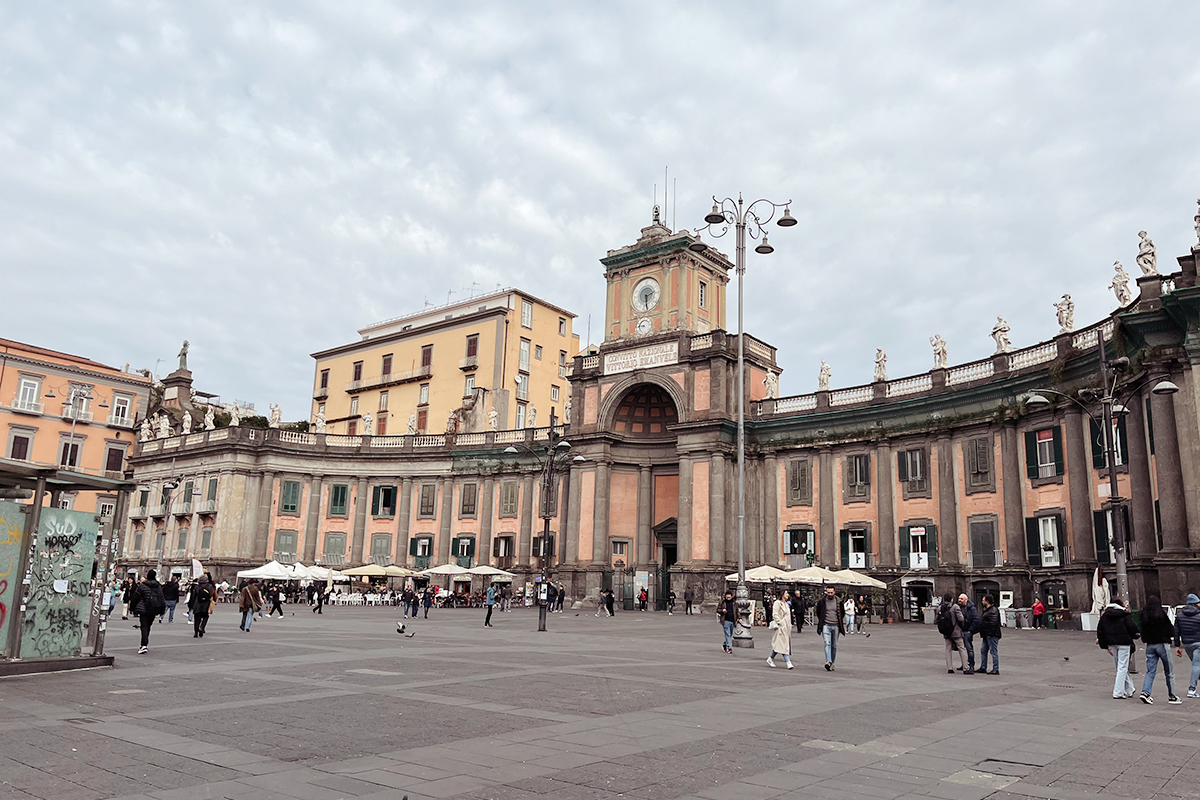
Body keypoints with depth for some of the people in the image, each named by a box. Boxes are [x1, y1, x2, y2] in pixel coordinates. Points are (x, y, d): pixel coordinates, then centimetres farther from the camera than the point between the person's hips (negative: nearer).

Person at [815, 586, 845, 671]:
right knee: (827, 643, -17)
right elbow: (818, 613, 15)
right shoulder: (821, 601, 0)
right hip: (826, 626, -2)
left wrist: (839, 622, 13)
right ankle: (828, 662, -28)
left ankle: (832, 663, 19)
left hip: (835, 626, 2)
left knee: (834, 646, 8)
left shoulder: (839, 602, 4)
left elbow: (842, 613, 19)